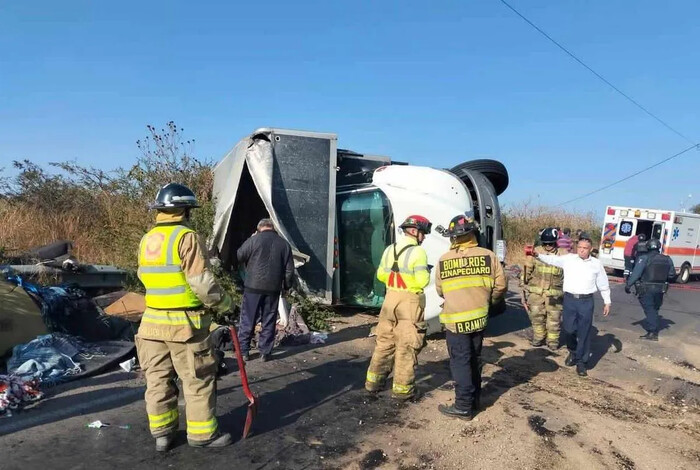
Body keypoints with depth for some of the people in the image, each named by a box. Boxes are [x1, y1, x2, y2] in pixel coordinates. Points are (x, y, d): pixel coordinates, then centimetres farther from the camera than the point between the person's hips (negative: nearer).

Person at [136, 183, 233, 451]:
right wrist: (224, 304, -3)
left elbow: (146, 277, 14)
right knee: (198, 380, 6)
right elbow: (201, 281, -18)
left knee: (158, 379, 14)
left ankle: (161, 433, 25)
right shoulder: (186, 237, -15)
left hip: (153, 320, 7)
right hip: (185, 322, -7)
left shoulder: (146, 239, 8)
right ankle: (202, 433, 16)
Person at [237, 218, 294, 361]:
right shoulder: (284, 244, 5)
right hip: (273, 288, 2)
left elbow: (239, 256, 7)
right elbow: (289, 269, 6)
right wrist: (286, 286, 18)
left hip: (253, 286, -2)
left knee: (247, 319, 8)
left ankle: (243, 350, 14)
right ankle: (265, 352, 15)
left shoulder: (254, 240, -5)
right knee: (269, 321, 10)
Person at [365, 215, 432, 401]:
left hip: (390, 299, 7)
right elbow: (422, 281, -18)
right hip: (410, 302, -6)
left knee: (385, 341, 16)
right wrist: (426, 272, 2)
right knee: (407, 345, 3)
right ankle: (402, 388, 9)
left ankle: (374, 381, 24)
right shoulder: (418, 252, -13)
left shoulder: (389, 249, 7)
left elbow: (381, 275, 13)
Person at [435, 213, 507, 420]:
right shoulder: (488, 256, -6)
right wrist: (489, 301, 17)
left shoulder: (444, 260, -7)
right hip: (479, 317, 3)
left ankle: (464, 407, 10)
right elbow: (501, 285, -2)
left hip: (455, 320, -3)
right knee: (474, 359, 18)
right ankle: (474, 400, 31)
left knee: (460, 362, 5)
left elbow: (440, 291, 4)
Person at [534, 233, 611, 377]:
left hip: (586, 301, 0)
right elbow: (552, 259, 5)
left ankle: (581, 362, 15)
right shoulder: (568, 259, 4)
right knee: (569, 329, 6)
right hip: (569, 299, 1)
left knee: (584, 333, 3)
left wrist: (607, 302, 13)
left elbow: (603, 285, 11)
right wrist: (538, 255, -11)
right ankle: (572, 352, 34)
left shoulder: (596, 264, 4)